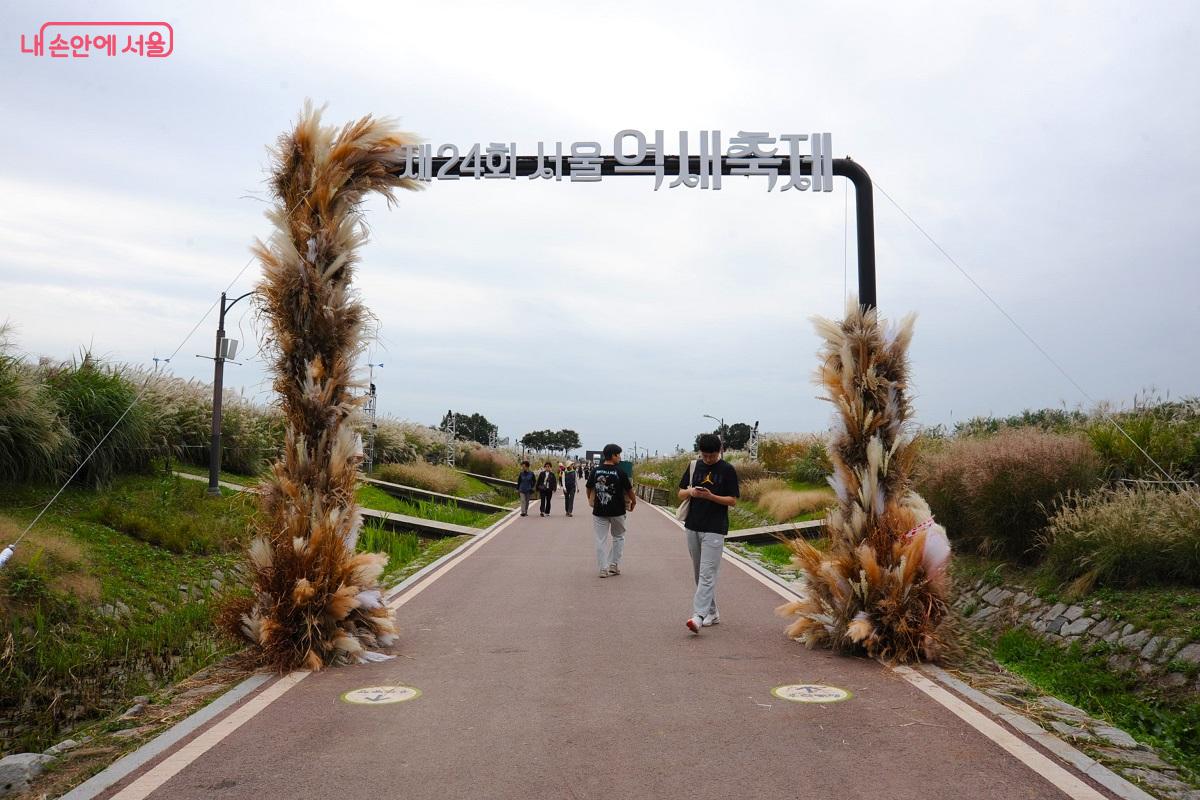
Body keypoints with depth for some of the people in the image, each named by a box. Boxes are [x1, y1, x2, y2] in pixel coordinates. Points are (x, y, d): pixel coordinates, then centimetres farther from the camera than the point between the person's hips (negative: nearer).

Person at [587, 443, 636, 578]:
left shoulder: (595, 470, -2)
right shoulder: (620, 472, -11)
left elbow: (589, 489, 8)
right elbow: (629, 489, -4)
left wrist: (590, 501, 27)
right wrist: (633, 501, 16)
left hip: (599, 511, 2)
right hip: (617, 511, -2)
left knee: (601, 540, 7)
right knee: (618, 537, 18)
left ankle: (603, 569, 6)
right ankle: (614, 564, 15)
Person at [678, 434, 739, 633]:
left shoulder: (728, 470, -5)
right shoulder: (694, 466, 8)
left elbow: (733, 501, -6)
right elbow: (680, 493, 11)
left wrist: (710, 496, -21)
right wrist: (691, 492, -11)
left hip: (715, 529, -6)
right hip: (693, 527, 6)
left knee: (707, 574, -12)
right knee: (699, 573, 12)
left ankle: (698, 616, -18)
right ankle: (712, 613, 23)